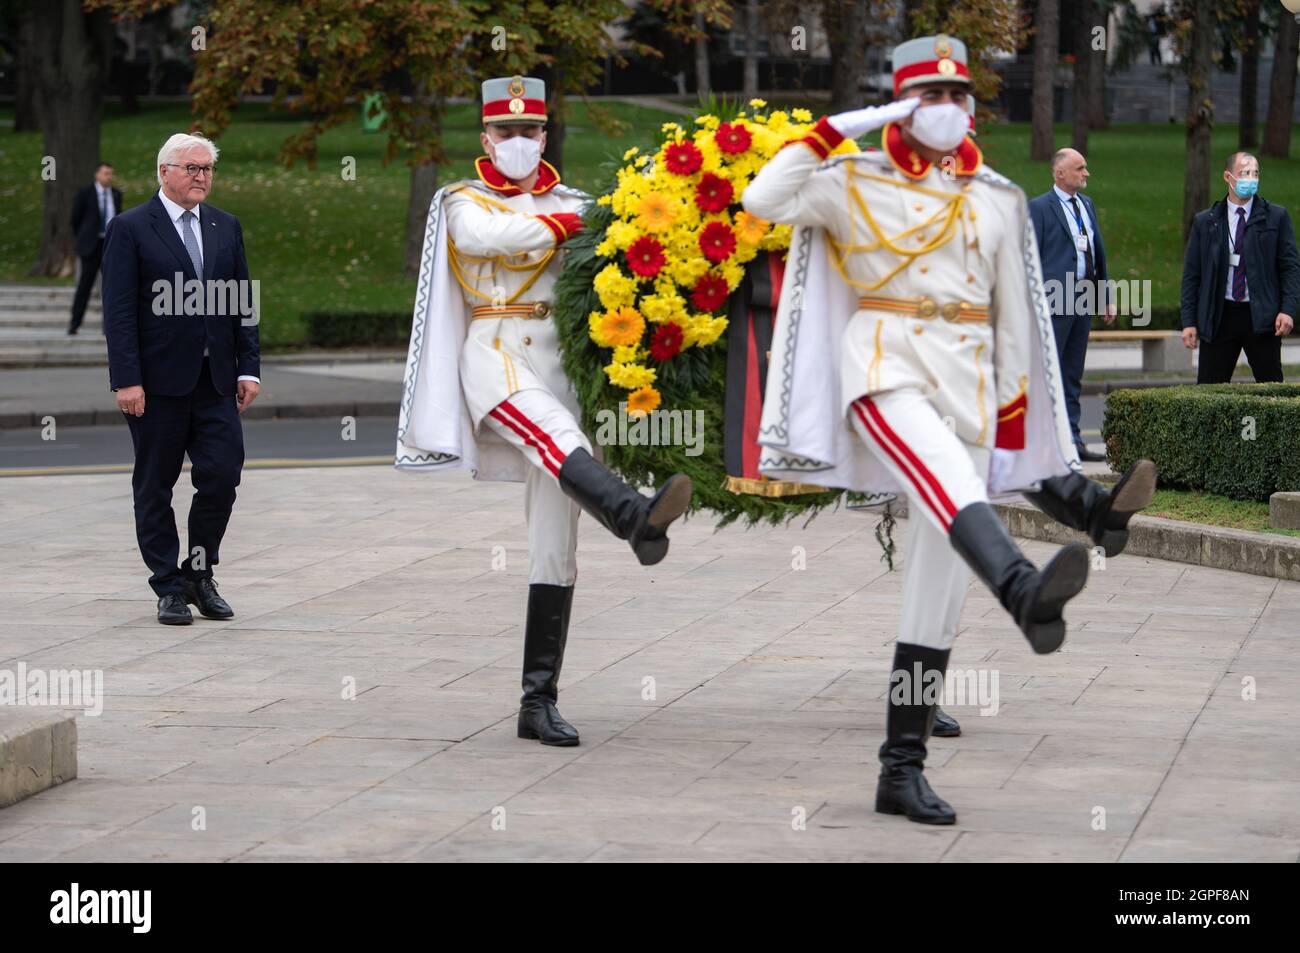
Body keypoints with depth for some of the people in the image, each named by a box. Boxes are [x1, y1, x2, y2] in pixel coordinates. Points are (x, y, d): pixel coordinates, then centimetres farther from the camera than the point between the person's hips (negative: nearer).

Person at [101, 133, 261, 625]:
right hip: (157, 381, -4)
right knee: (155, 487, 3)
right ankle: (170, 589, 12)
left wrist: (248, 368, 4)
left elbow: (243, 304, 13)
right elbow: (118, 312, -9)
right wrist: (127, 381, -15)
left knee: (222, 474, -5)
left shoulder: (226, 227, 12)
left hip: (215, 380, 4)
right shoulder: (129, 229, -4)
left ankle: (199, 572, 13)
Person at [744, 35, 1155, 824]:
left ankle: (904, 769, 6)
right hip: (884, 368, -4)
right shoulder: (854, 183, 5)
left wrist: (1015, 414, 10)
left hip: (967, 384, 4)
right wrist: (834, 130, -8)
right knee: (948, 474, -38)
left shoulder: (999, 201, 13)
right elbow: (765, 200, -11)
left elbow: (1014, 315, 15)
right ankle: (1024, 591, -67)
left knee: (939, 590, 2)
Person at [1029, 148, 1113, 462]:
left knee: (1073, 376, 11)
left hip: (1084, 300, 7)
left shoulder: (1087, 205, 17)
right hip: (1054, 302, -7)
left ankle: (1072, 439, 14)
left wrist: (1105, 297, 17)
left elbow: (1099, 251, 20)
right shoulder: (1039, 207, -6)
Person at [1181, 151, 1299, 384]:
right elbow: (1191, 275, 8)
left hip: (1262, 317, -1)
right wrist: (1189, 321, 1)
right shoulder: (1204, 222, 7)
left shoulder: (1276, 217, 4)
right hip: (1217, 317, 1)